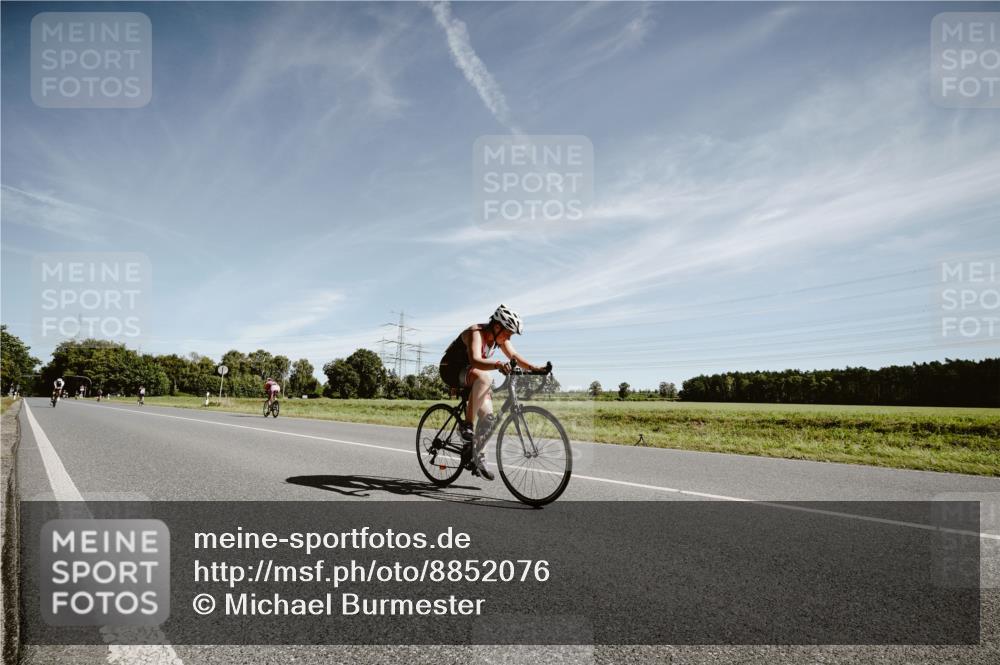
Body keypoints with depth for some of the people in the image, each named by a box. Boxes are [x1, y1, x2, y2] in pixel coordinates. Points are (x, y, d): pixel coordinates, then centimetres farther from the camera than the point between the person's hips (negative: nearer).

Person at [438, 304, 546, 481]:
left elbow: (515, 356, -6)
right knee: (484, 378, -38)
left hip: (469, 375, 8)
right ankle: (467, 425, -30)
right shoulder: (476, 333, -28)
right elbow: (475, 361, -45)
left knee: (487, 415, -6)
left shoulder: (499, 337, -4)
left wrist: (533, 368, -23)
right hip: (451, 370, -8)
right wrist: (497, 364, -62)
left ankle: (477, 457, 8)